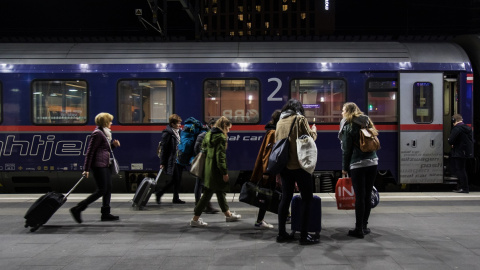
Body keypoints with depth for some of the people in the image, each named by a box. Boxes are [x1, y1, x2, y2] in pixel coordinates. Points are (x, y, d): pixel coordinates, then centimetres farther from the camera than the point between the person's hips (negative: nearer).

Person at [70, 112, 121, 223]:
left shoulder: (105, 133, 18)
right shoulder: (97, 134, -12)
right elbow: (90, 151, -16)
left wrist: (113, 144, 8)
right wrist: (86, 169, -20)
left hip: (105, 165, 10)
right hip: (99, 165, -10)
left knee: (108, 189, 9)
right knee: (101, 190, -9)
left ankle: (105, 214, 14)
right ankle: (77, 209, -5)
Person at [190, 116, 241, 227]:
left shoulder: (209, 134, 10)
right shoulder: (221, 137, -16)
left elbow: (204, 146, 15)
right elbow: (220, 156, -20)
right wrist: (224, 172, -17)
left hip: (209, 167, 10)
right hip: (216, 169, -10)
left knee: (220, 191, 20)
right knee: (208, 194, -3)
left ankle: (228, 214, 35)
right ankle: (195, 219, 1)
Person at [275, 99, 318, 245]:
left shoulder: (280, 122, 12)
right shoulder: (300, 119, -5)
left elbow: (277, 142, 15)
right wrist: (314, 130, 18)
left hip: (284, 165, 6)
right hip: (299, 165, -6)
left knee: (285, 198, 12)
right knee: (307, 198, 1)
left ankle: (281, 233, 14)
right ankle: (304, 235, -2)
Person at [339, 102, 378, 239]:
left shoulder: (348, 125, -2)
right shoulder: (367, 123, 16)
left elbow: (346, 149, -4)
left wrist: (344, 168, 3)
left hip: (357, 164, -6)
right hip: (372, 162, 6)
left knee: (359, 197, -4)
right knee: (367, 196, 10)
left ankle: (359, 229, 0)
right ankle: (364, 226, 17)